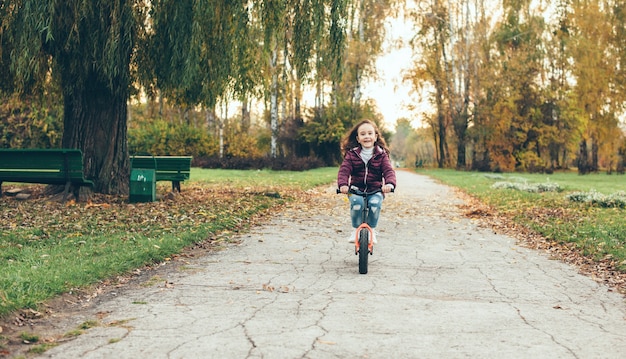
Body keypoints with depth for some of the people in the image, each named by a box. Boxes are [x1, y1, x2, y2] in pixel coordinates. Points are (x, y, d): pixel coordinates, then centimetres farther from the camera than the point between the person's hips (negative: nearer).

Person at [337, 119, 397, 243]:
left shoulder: (381, 154, 4)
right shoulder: (352, 154, 4)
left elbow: (388, 170, -7)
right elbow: (344, 170, -6)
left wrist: (390, 183, -30)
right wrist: (342, 184, -28)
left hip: (375, 190, 0)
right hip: (356, 189, 0)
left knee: (375, 202, -31)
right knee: (357, 201, -32)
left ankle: (371, 229, -4)